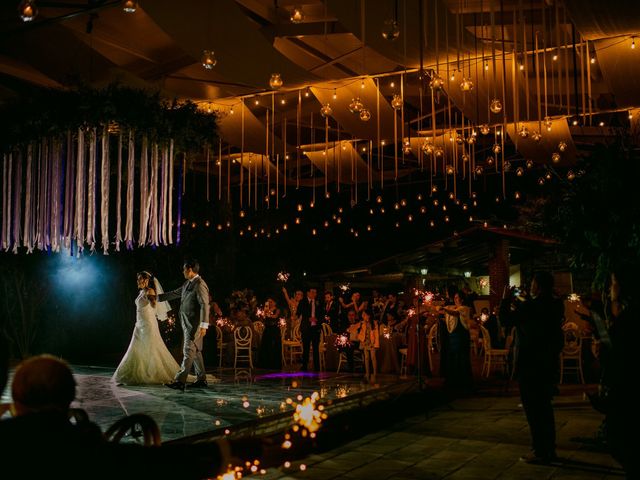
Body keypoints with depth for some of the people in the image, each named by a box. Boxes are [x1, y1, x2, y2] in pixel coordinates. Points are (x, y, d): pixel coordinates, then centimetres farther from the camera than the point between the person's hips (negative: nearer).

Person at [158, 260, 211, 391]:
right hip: (187, 324, 9)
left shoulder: (200, 285, -15)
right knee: (195, 351, 13)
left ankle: (180, 381, -12)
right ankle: (201, 379, 20)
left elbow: (205, 305, -19)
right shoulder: (187, 284, 14)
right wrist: (157, 297, 29)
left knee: (188, 351, -10)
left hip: (195, 324, -9)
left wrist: (204, 326, -23)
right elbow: (174, 294, 26)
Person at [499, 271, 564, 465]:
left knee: (533, 409, -1)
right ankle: (549, 450, 25)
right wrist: (524, 301, 16)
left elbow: (506, 321, -12)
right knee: (544, 407, 17)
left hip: (530, 365, -8)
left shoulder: (530, 306, -20)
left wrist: (506, 300, -2)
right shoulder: (555, 305, 5)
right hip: (550, 364, 8)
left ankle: (540, 453, 2)